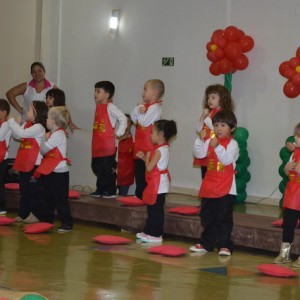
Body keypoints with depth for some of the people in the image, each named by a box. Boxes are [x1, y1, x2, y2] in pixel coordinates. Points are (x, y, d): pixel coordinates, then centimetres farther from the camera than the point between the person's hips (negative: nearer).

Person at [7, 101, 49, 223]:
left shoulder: (39, 127, -17)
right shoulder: (27, 125, 11)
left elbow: (22, 133, -26)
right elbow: (17, 136, 16)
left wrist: (11, 121, -17)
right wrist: (14, 123, 1)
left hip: (35, 164, -9)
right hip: (25, 163, 9)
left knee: (35, 191, -2)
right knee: (24, 190, 15)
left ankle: (39, 215, 6)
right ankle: (24, 214, 23)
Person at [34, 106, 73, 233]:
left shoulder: (58, 134, -15)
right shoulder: (53, 133, 15)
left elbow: (44, 149, -18)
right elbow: (44, 150, 11)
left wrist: (44, 138, -2)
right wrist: (46, 139, -1)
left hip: (59, 172, -10)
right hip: (50, 171, 10)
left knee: (60, 199, -7)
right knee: (49, 197, 15)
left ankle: (67, 223, -2)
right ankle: (48, 221, 24)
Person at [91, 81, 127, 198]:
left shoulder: (110, 107, -13)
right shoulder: (98, 106, 13)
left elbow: (123, 118, -17)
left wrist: (118, 133, -16)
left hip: (107, 144, -9)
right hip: (97, 144, 9)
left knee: (109, 168, -3)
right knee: (97, 167, 14)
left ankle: (111, 191, 4)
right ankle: (100, 190, 24)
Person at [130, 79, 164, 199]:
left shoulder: (155, 107, -14)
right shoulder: (143, 106, 15)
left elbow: (145, 122, -23)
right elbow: (133, 117, 8)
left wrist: (140, 113, -7)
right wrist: (138, 110, -9)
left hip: (148, 148, -9)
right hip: (139, 147, 9)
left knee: (146, 173, -6)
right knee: (139, 171, 14)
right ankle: (139, 195, 22)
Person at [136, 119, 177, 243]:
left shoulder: (159, 150, -19)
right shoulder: (164, 148, 11)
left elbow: (149, 167, -23)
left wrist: (146, 157, -6)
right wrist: (144, 157, 8)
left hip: (158, 185, -10)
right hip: (158, 184, 10)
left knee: (156, 210, -4)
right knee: (153, 209, 16)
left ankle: (155, 235, 0)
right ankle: (149, 232, 24)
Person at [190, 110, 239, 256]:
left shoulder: (232, 143, -9)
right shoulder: (210, 141, 8)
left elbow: (227, 160, -22)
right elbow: (198, 154, 0)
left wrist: (217, 147, -31)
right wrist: (200, 140, -14)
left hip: (226, 189, -6)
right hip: (209, 187, 6)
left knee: (223, 219, -3)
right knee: (207, 217, 13)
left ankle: (224, 245, 2)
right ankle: (206, 244, 24)